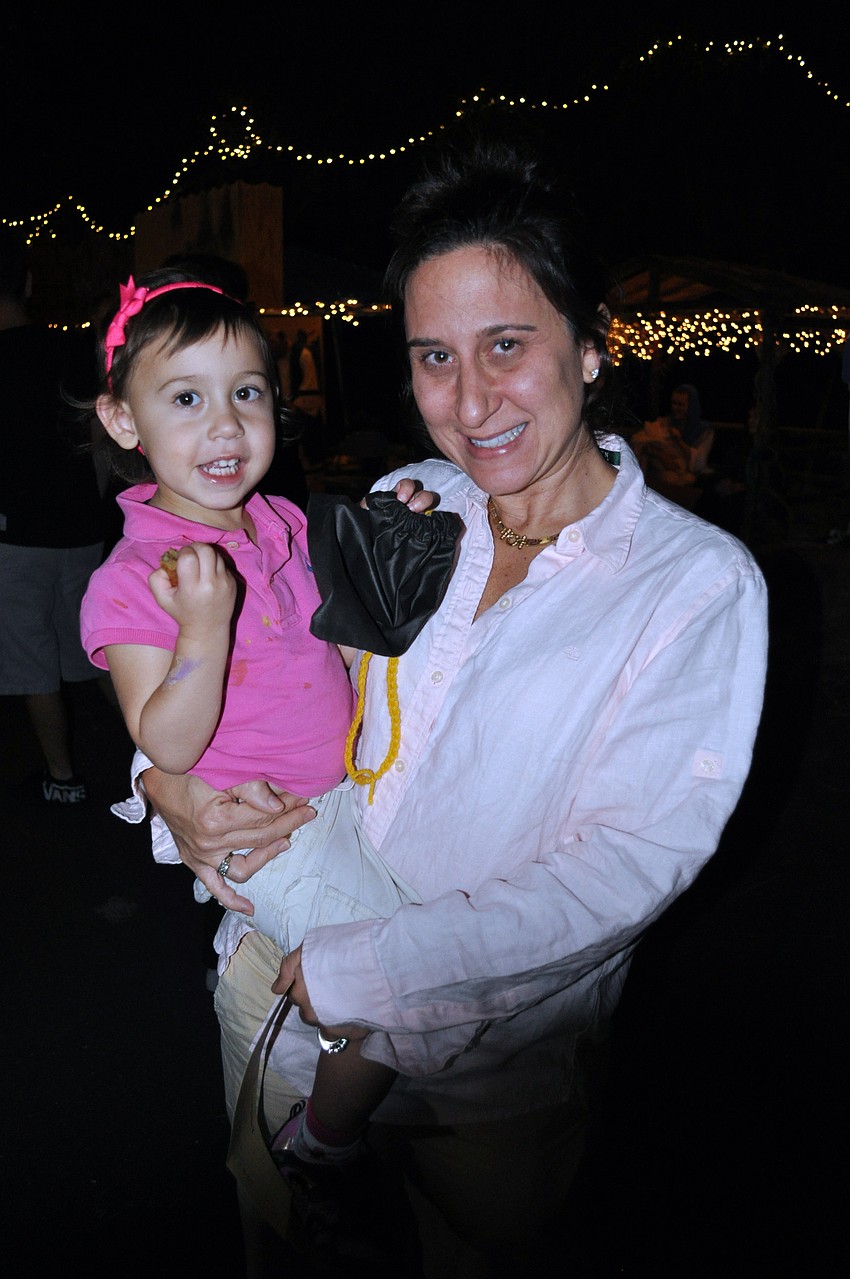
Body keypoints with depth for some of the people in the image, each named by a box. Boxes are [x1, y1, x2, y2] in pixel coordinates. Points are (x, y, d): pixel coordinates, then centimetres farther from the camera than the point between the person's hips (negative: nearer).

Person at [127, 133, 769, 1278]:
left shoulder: (700, 583, -16)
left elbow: (632, 862, -22)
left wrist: (359, 970, -24)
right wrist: (168, 776, -16)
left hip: (483, 1068, -3)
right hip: (276, 984, 4)